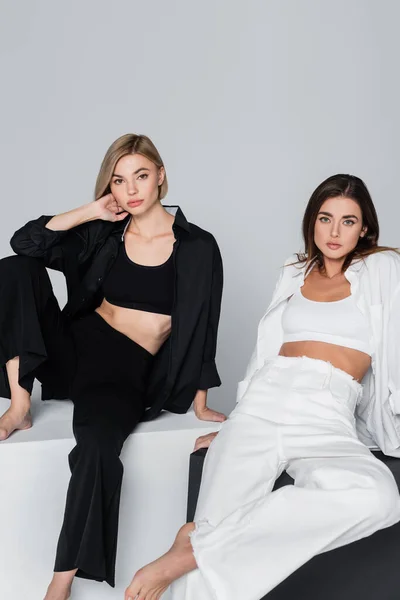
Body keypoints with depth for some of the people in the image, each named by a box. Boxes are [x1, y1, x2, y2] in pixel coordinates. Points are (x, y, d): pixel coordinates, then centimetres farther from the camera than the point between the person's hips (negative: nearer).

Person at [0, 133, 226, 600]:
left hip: (129, 371, -4)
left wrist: (200, 403, 0)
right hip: (75, 347, 4)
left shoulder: (197, 247, -2)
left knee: (98, 442, -36)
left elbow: (202, 327, 0)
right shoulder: (103, 234, 7)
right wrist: (89, 212, -6)